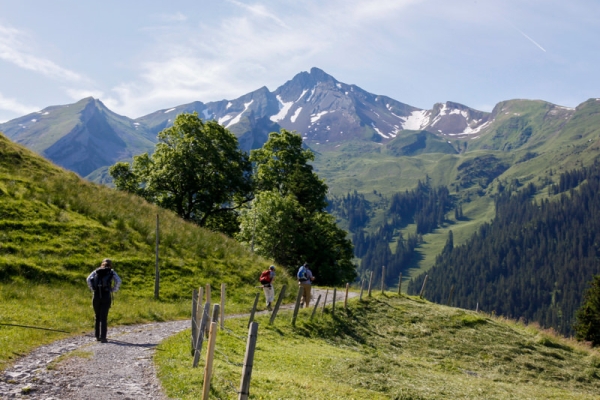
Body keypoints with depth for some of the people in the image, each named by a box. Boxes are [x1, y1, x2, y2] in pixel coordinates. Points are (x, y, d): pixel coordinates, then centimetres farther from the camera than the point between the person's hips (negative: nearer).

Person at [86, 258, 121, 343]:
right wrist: (113, 290, 3)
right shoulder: (111, 272, 10)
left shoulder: (96, 271, 15)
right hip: (106, 296, -2)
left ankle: (97, 336, 17)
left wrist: (93, 289, 5)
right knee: (103, 317, -1)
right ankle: (102, 337, -8)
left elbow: (88, 280, -1)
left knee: (97, 317, 15)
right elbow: (118, 281, -7)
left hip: (96, 296, 2)